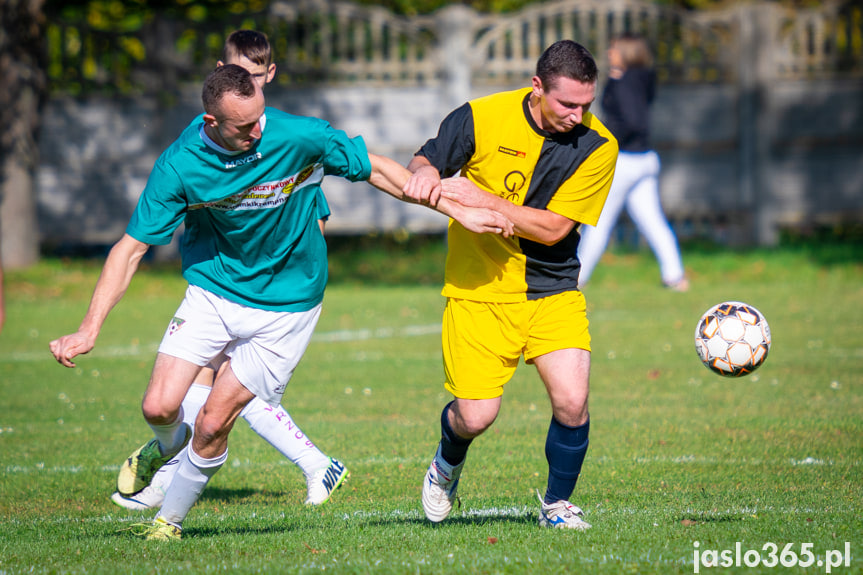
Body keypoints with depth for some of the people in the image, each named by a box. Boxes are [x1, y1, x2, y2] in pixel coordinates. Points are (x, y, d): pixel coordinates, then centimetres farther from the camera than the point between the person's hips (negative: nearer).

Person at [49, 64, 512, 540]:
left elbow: (375, 169, -6)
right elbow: (131, 249, -14)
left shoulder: (300, 137, -21)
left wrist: (458, 211, -3)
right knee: (159, 407, -10)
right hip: (212, 291, 1)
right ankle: (168, 445, 30)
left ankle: (170, 519, 20)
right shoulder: (180, 165, -19)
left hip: (285, 305, -1)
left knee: (213, 424, -7)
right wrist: (89, 330, -22)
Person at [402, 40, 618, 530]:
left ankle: (557, 503, 11)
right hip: (480, 289, -1)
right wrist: (425, 174, -22)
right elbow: (425, 161, 3)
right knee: (475, 417, -5)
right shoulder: (481, 118, -11)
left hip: (553, 291, 1)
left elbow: (553, 227, -16)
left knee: (572, 401, -16)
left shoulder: (598, 146, -11)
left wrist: (480, 199, -25)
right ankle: (448, 462, 33)